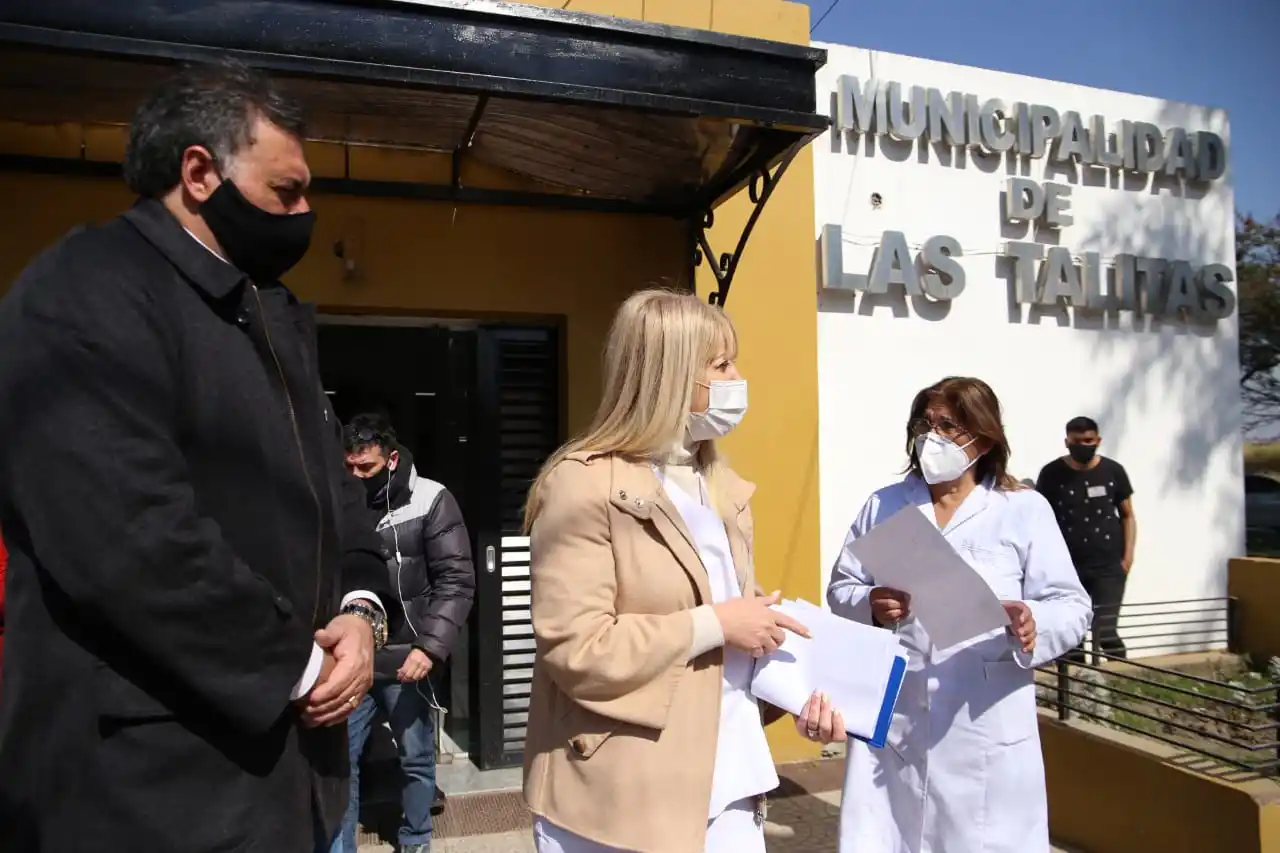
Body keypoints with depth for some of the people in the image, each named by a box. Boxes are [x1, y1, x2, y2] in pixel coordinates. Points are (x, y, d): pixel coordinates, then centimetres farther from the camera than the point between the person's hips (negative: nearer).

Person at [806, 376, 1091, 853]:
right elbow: (840, 590, 10)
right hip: (892, 716, 2)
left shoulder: (1025, 510, 2)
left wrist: (1035, 624, -23)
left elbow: (1071, 606, -1)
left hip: (985, 722, -2)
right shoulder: (883, 506, 9)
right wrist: (870, 605, -12)